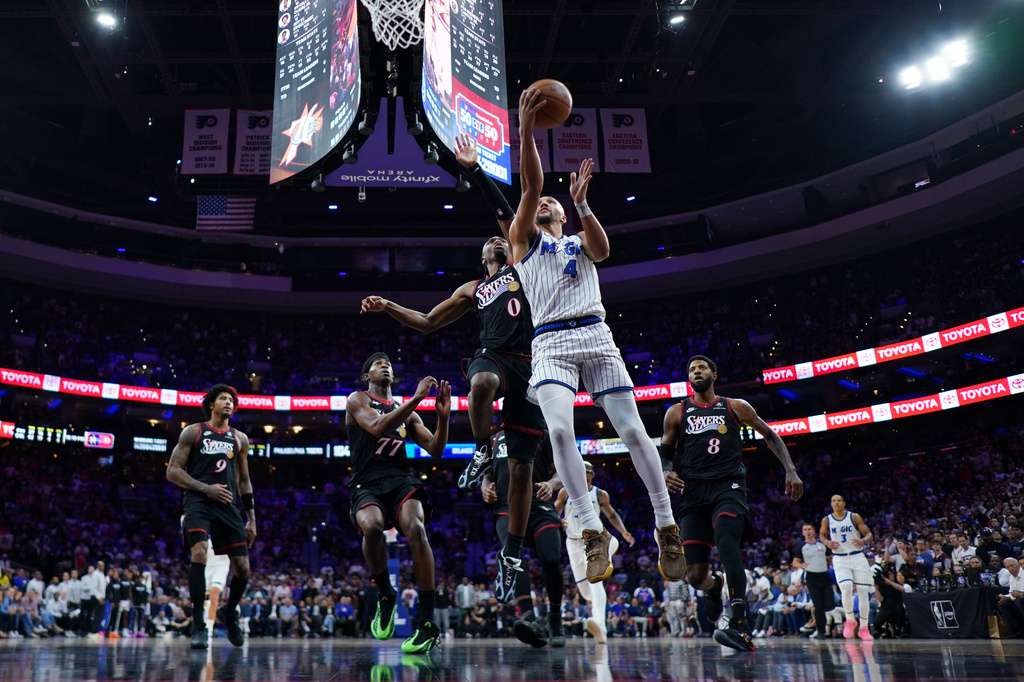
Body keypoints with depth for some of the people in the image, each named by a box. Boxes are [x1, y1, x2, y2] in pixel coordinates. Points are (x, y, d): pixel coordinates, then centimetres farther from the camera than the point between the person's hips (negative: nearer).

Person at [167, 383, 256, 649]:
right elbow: (173, 471, -1)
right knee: (200, 552, -27)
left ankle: (229, 613, 29)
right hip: (198, 502, -3)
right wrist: (207, 488, -13)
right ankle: (198, 626, -18)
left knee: (243, 568, -1)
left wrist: (251, 519, 15)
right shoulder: (193, 432, 5)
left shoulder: (240, 439, 15)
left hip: (228, 506, 4)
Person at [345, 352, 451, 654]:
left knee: (416, 528, -29)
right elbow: (377, 427, -12)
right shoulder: (357, 400, 9)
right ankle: (385, 595, -7)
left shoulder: (407, 412, 23)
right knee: (372, 526, -35)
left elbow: (435, 451, 15)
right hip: (367, 484, -2)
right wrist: (417, 397, -17)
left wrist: (442, 416, -2)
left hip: (402, 480, 2)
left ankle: (427, 623, -27)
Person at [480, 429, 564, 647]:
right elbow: (487, 474, 29)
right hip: (507, 508, 2)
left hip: (540, 506, -1)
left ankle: (555, 623, 7)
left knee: (551, 560, -17)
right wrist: (485, 487, 5)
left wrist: (551, 484, -15)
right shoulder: (495, 439, 23)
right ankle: (530, 620, -40)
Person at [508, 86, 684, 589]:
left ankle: (666, 527, 3)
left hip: (596, 337, 2)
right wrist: (525, 131, -9)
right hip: (551, 343, -2)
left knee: (631, 430, -7)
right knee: (560, 429, -24)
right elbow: (531, 187, 3)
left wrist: (582, 204, -14)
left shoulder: (579, 242, 25)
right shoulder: (524, 238, 19)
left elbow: (602, 250, -1)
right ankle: (594, 532, -19)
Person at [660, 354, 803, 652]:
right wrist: (665, 473, -5)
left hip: (728, 487, -2)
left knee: (726, 543, -32)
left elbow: (770, 436, 19)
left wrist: (791, 470, 7)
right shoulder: (677, 412, 14)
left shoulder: (736, 407, 12)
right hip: (694, 492, 2)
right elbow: (665, 452, 18)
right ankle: (713, 585, 34)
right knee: (695, 576, -5)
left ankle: (740, 626, -37)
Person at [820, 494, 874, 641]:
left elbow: (869, 534, 0)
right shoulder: (826, 520, 3)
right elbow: (822, 535, 17)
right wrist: (827, 542, -6)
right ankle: (850, 620, 5)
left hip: (857, 557, 0)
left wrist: (863, 540, -23)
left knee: (863, 592, -1)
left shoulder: (855, 517, -1)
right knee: (846, 589, -20)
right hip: (840, 559, 0)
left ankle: (864, 628, 12)